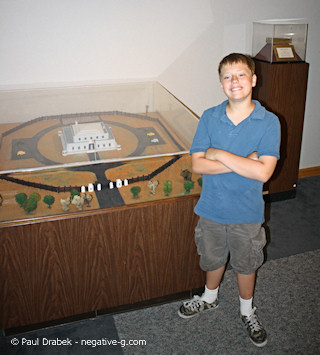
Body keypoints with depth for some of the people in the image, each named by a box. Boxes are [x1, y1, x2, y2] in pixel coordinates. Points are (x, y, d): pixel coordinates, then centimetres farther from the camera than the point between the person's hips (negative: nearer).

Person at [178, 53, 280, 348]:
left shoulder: (269, 122, -14)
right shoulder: (209, 118, -8)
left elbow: (263, 172, -24)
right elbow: (197, 164, -14)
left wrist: (219, 154, -22)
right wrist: (243, 162, -22)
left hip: (247, 212, -1)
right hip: (212, 209, 2)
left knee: (246, 265, 19)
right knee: (213, 259, 23)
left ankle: (247, 311, 46)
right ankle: (210, 298, 52)